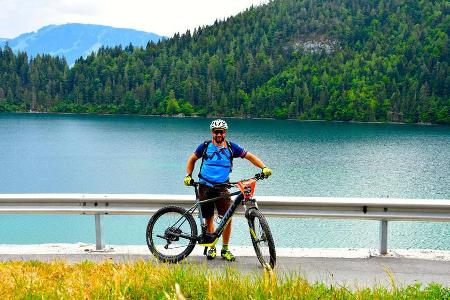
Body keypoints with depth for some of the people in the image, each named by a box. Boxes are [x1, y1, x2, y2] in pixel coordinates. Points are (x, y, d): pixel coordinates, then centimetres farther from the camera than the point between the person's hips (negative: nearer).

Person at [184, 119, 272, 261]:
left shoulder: (231, 147, 2)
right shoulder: (205, 146, 2)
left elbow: (249, 156, 4)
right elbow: (192, 159, 15)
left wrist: (264, 167, -9)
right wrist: (188, 175, 3)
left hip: (222, 187, 0)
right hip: (205, 187, 0)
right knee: (209, 218, 5)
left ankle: (225, 249, 4)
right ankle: (212, 247, 20)